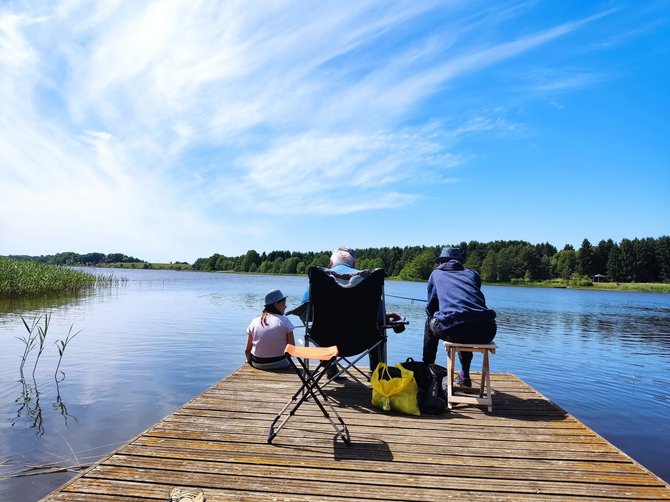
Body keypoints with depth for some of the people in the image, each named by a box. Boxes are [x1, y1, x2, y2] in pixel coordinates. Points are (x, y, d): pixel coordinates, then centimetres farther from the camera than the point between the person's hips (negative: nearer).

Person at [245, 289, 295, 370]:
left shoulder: (255, 321, -1)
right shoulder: (284, 321, -9)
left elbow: (247, 350, 0)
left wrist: (251, 362, 17)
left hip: (257, 364, 3)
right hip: (279, 365, -2)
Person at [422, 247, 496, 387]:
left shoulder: (436, 273, 23)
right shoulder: (472, 274, 28)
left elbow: (431, 308, 24)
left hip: (453, 330, -3)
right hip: (486, 333, 3)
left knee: (430, 323, 31)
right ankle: (464, 375, 39)